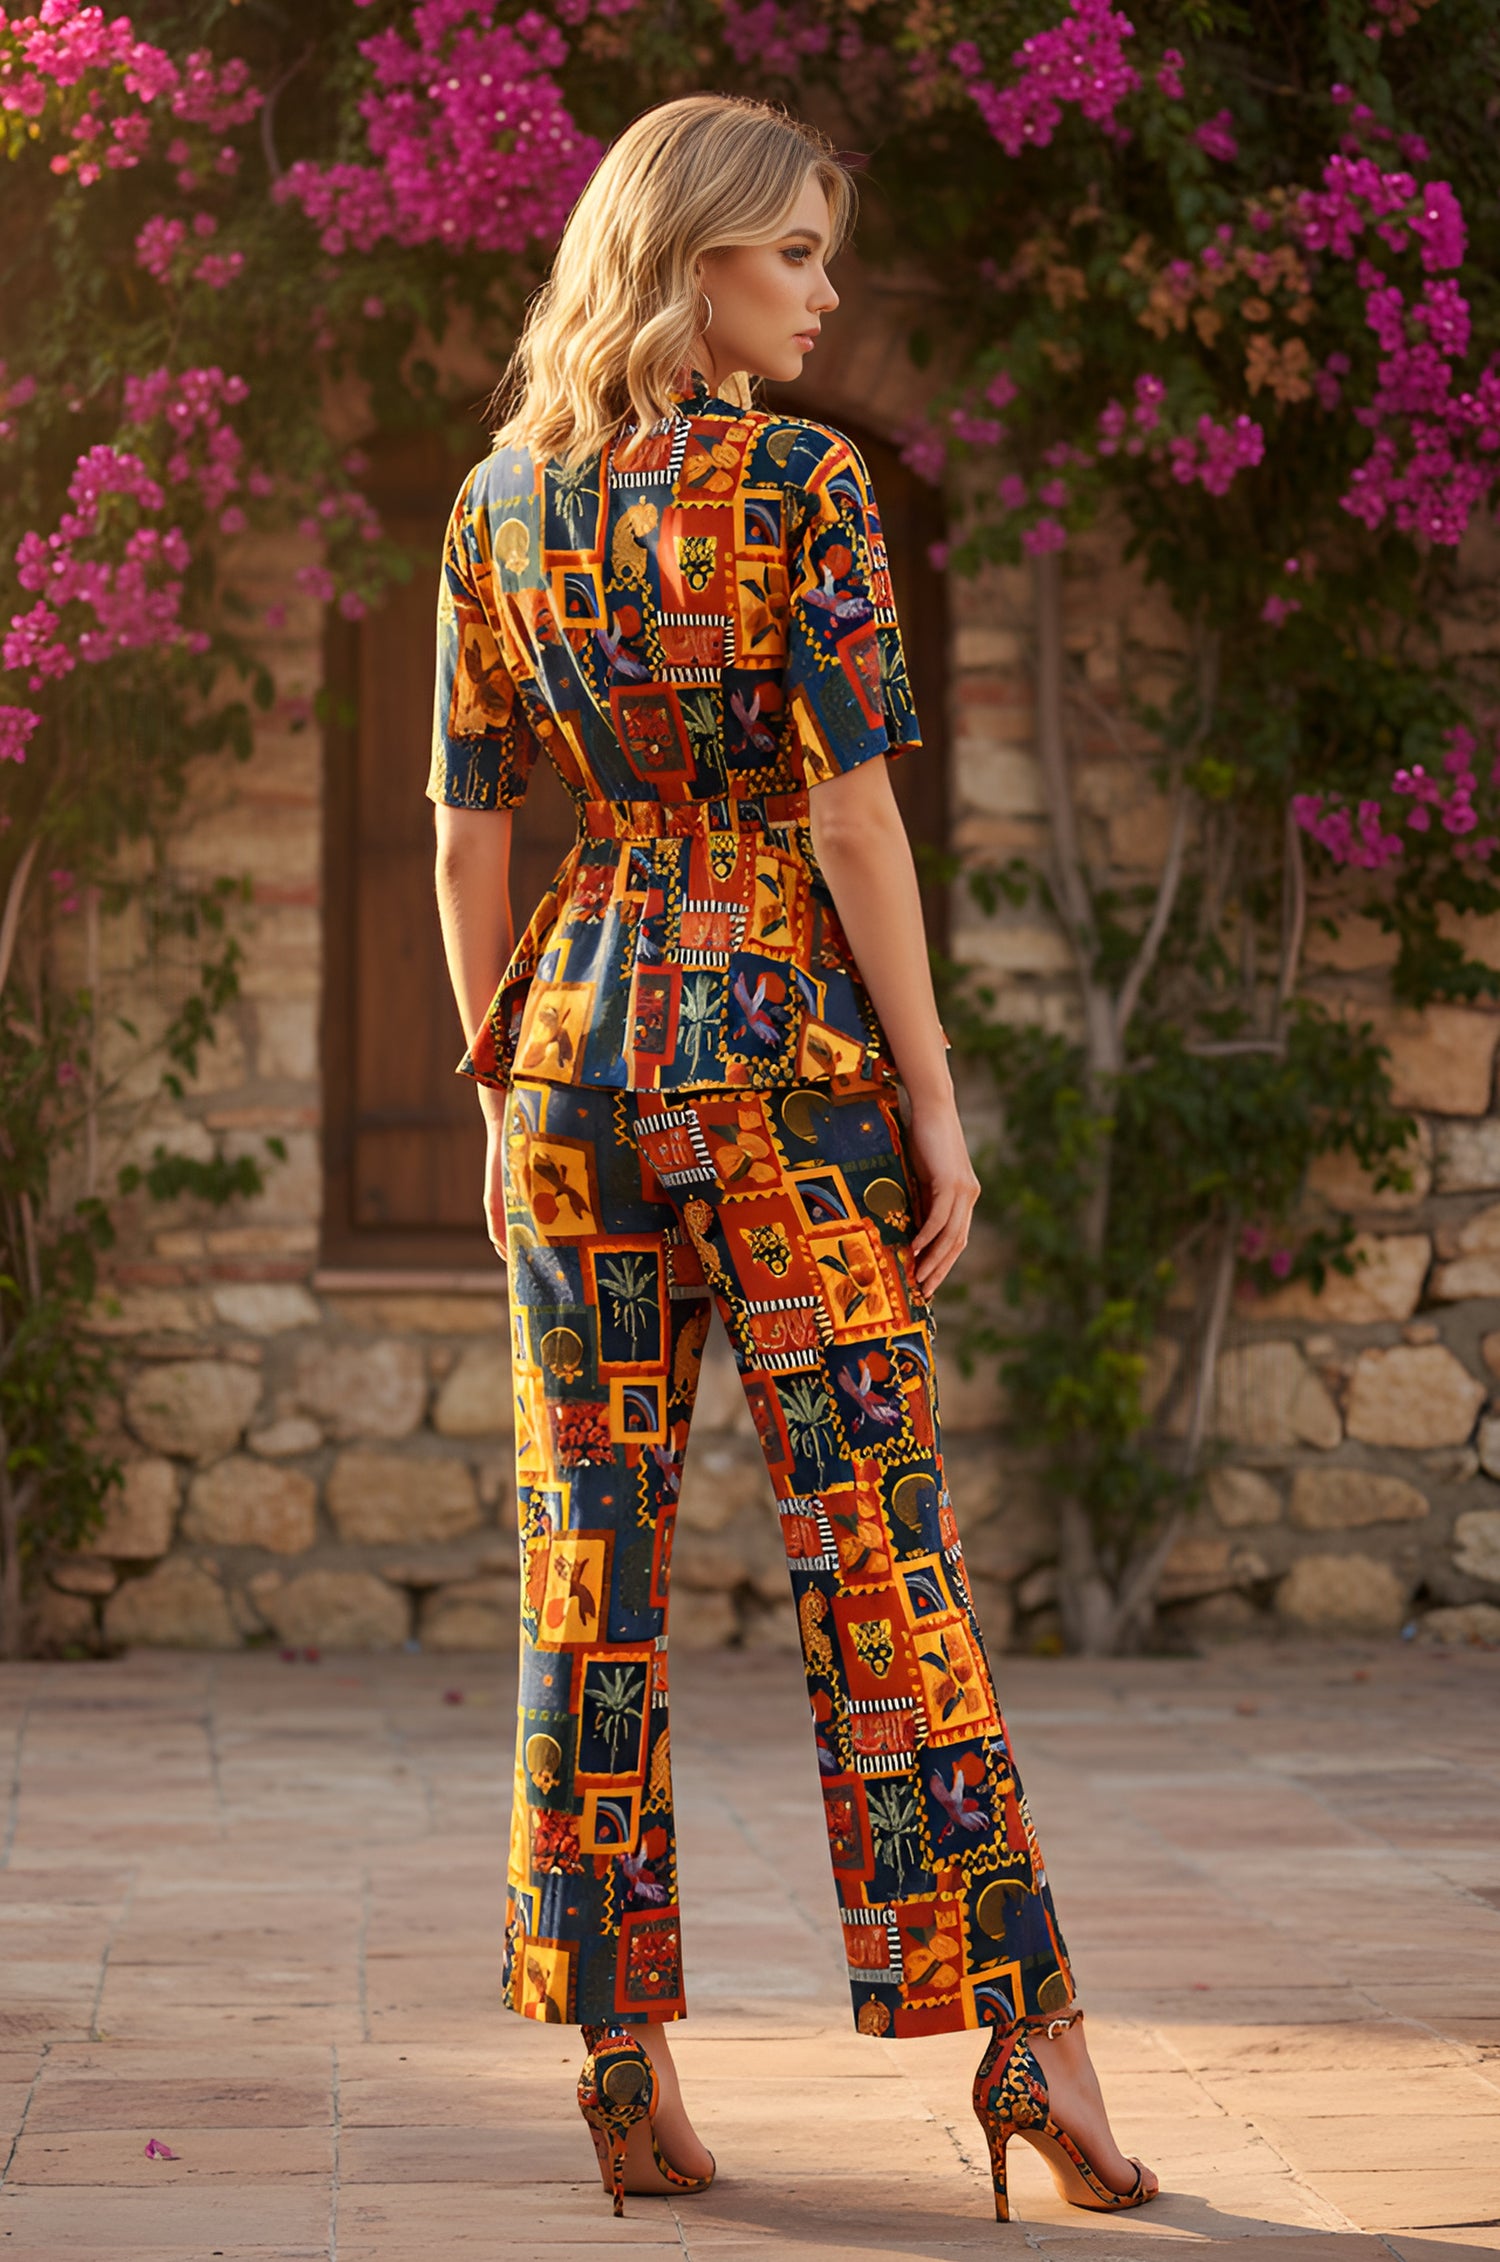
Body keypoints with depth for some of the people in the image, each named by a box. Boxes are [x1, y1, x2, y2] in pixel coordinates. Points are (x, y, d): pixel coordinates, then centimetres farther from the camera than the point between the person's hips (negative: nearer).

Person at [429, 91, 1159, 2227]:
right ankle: (1023, 2024, 0)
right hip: (783, 1038, -4)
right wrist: (936, 1097, -7)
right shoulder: (802, 485, -8)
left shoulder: (499, 504, 8)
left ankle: (623, 2063, 7)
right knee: (877, 1536, -2)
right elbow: (852, 817, -12)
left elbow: (469, 834, 9)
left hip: (580, 1036, 5)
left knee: (595, 1557, 6)